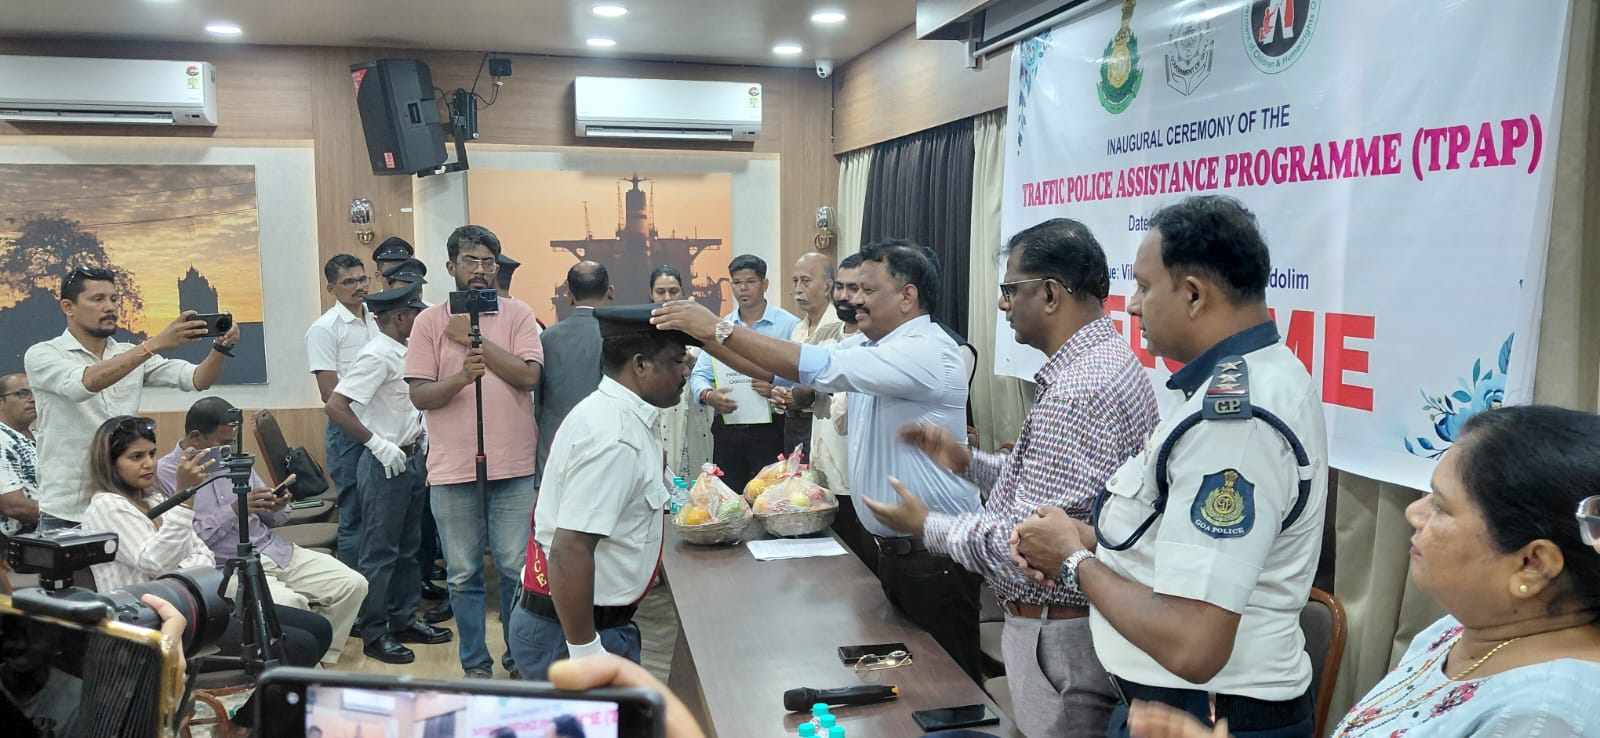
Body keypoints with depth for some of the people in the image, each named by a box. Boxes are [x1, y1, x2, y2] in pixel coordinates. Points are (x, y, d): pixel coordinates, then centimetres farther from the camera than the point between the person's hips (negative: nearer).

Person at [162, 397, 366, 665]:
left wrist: (276, 507, -4)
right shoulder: (166, 473, -6)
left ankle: (321, 660, 8)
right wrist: (235, 510, -18)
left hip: (274, 550, 7)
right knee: (289, 603, -33)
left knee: (352, 584, -6)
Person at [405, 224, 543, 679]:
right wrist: (462, 377, -20)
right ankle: (475, 663, 24)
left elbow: (529, 375, -10)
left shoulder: (518, 315, 3)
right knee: (463, 574, 9)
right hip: (452, 470, 1)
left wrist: (475, 339, -11)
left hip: (514, 467, 0)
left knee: (517, 569, 7)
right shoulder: (429, 322, 3)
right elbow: (419, 395, -2)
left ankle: (520, 657, 23)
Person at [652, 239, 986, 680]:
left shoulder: (925, 352, -21)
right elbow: (782, 369, 6)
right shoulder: (873, 349, 9)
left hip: (934, 554, -9)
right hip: (893, 547, 9)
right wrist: (704, 339, -5)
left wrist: (719, 328, -24)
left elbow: (816, 366, -28)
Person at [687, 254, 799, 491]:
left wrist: (776, 388, -27)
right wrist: (708, 395, -12)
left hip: (769, 429, -4)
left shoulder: (789, 325, -2)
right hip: (727, 429, 4)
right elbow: (699, 375, 9)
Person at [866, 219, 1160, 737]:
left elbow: (1025, 546, -26)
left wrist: (928, 527, -12)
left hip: (1062, 636, -10)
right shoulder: (1105, 361, 7)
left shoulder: (1075, 394, -27)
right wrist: (968, 462, 8)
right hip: (1074, 622, 10)